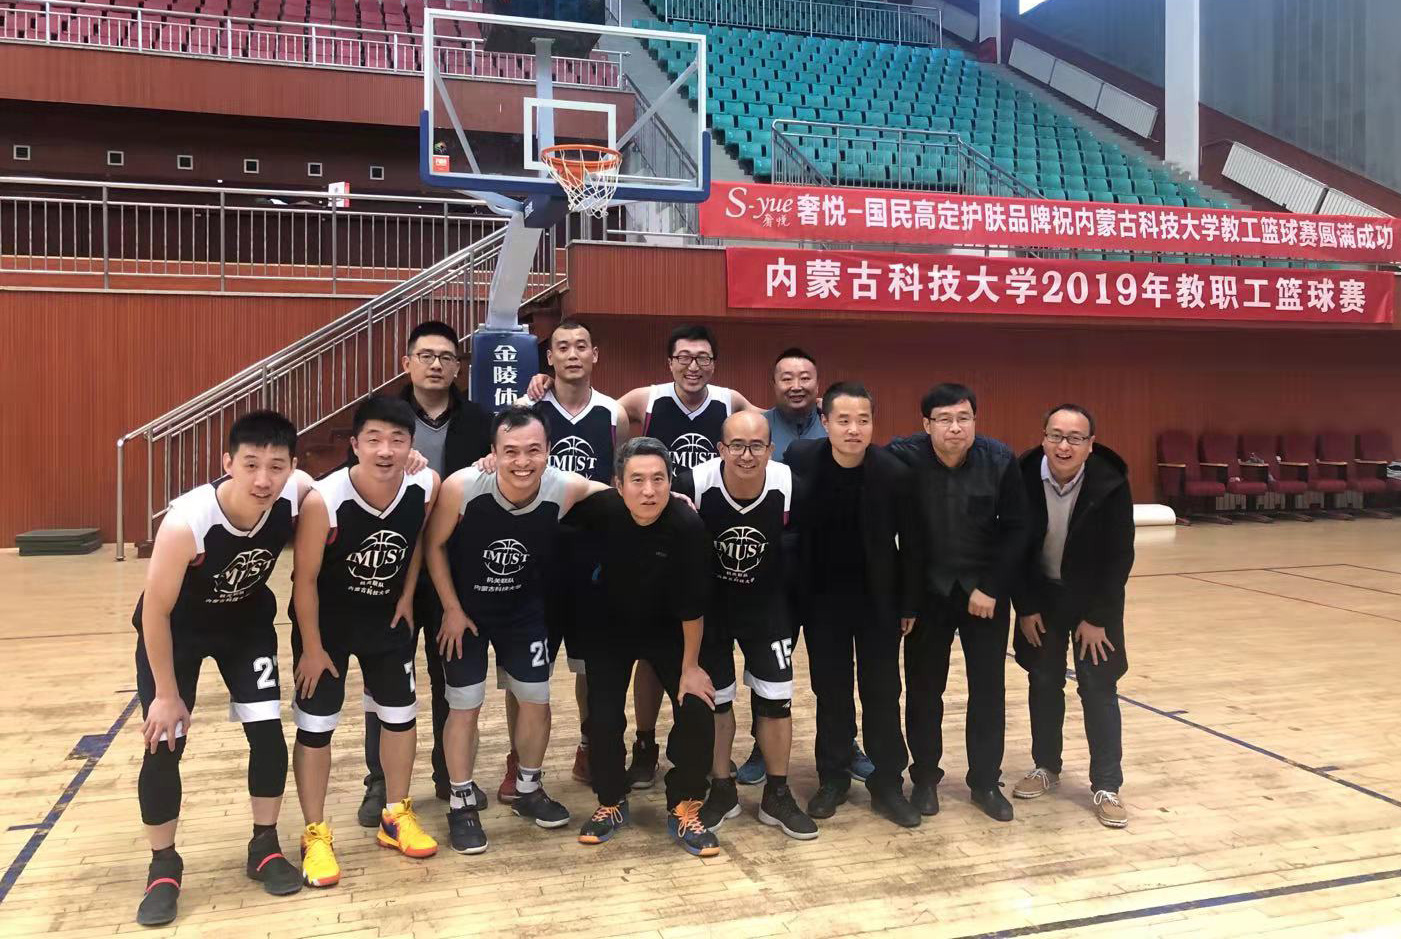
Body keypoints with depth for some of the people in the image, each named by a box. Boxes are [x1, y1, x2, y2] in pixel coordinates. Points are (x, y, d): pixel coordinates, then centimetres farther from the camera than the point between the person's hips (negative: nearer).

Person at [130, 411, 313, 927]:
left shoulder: (297, 495, -30)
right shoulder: (187, 521, -38)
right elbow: (156, 610, -24)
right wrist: (167, 694, -17)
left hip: (248, 623, 3)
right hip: (175, 629, -3)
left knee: (268, 731, -1)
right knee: (163, 745, -3)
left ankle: (265, 847, 20)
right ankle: (163, 867, 18)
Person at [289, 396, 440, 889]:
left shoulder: (427, 487, -23)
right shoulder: (323, 500, -33)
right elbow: (305, 579, -21)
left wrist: (407, 596, 1)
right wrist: (312, 646, -14)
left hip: (386, 615, 4)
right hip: (327, 618, -3)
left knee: (401, 715, 12)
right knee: (315, 727, 2)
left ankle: (396, 816, 33)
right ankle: (315, 835, 20)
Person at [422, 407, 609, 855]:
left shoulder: (565, 489, -25)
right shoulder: (462, 487, -31)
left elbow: (604, 490, -2)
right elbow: (433, 545, -15)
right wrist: (452, 609, -11)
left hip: (524, 610, 3)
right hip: (464, 608, -2)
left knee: (537, 700, 10)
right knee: (465, 708, 2)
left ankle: (528, 790, 34)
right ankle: (461, 804, 23)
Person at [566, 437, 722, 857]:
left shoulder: (686, 525, -32)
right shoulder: (602, 508, -26)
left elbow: (692, 605, -23)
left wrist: (690, 666, -14)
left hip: (668, 630, -1)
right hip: (610, 627, 1)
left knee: (697, 712, -11)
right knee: (603, 717, -3)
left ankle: (684, 810, 11)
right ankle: (612, 804, 23)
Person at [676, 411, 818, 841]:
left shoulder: (789, 487, -20)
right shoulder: (694, 485, -25)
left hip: (767, 604, 1)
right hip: (708, 604, -1)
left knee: (776, 699, 2)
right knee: (713, 698, 9)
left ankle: (777, 796, 20)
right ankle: (722, 790, 27)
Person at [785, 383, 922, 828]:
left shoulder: (895, 473, -16)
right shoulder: (800, 458, -12)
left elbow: (910, 544, -6)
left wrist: (910, 604, -2)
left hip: (879, 598, -1)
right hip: (822, 596, 1)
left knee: (882, 692, 8)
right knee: (830, 691, 11)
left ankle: (887, 784, 20)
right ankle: (833, 779, 25)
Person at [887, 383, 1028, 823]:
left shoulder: (1000, 460, -13)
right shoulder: (902, 457, -18)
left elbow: (1016, 529, -5)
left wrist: (991, 588, -10)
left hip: (986, 589, 1)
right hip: (926, 590, -1)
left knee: (989, 687, 7)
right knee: (923, 687, 8)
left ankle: (985, 782, 22)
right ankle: (925, 778, 25)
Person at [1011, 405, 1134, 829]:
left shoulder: (1110, 483, -22)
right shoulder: (1023, 477, -19)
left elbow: (1120, 556, -15)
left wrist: (1097, 617, -14)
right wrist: (1025, 607, -8)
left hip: (1094, 599, -1)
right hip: (1041, 594, 2)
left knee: (1098, 687, 0)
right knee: (1043, 682, 10)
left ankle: (1106, 786, 9)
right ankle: (1045, 767, 27)